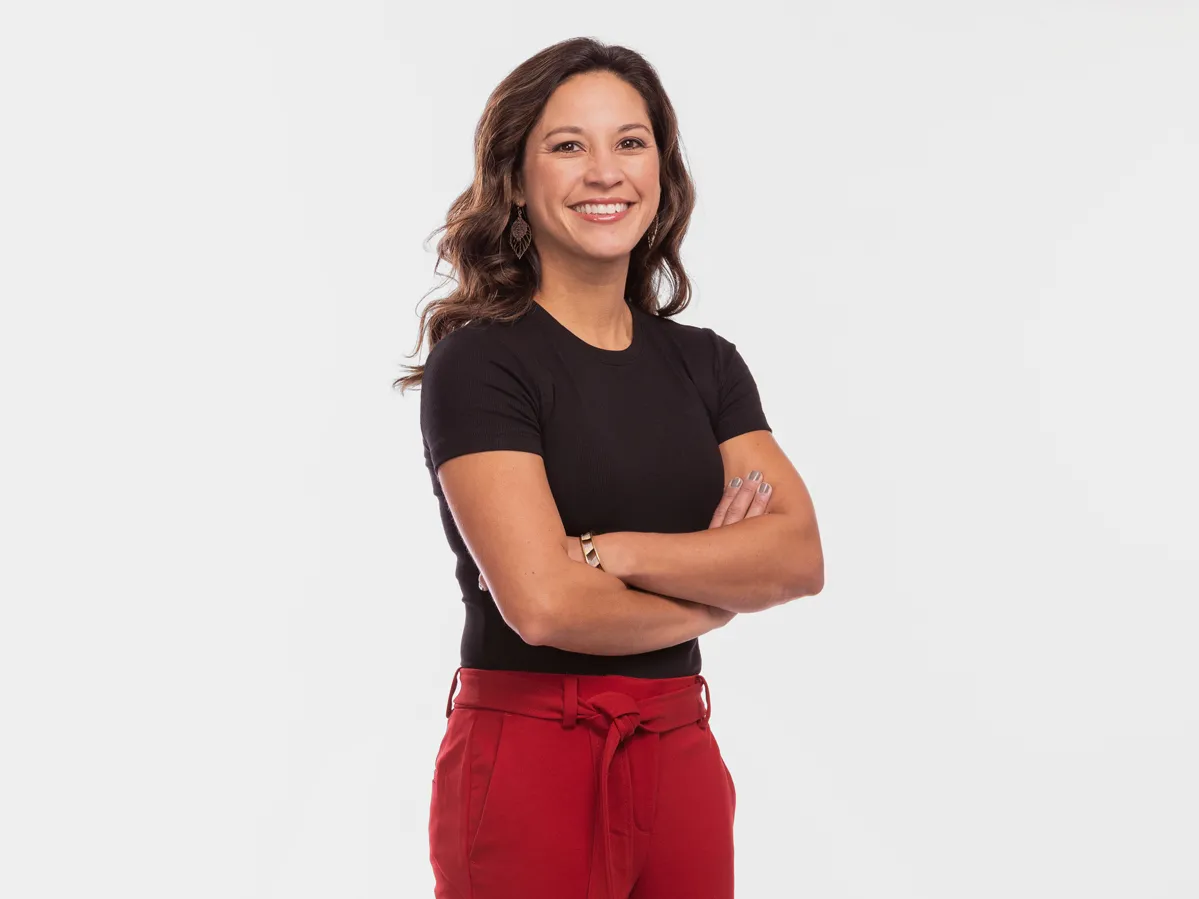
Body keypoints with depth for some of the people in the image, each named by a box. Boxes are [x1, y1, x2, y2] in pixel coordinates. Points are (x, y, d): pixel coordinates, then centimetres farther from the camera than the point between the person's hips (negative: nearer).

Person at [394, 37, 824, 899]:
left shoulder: (705, 362, 8)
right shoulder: (477, 363, -10)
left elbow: (800, 557, -5)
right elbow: (544, 602, -21)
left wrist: (610, 551, -17)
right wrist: (715, 589, -6)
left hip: (681, 760, 6)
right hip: (527, 764, -5)